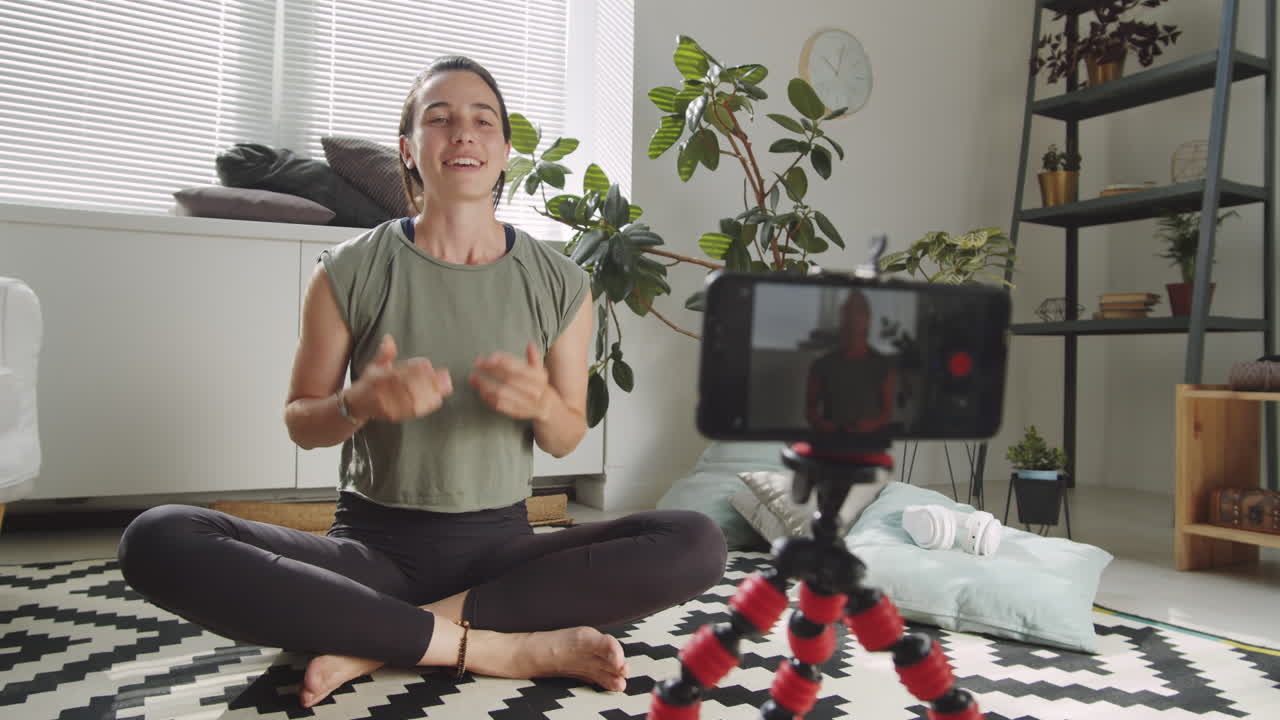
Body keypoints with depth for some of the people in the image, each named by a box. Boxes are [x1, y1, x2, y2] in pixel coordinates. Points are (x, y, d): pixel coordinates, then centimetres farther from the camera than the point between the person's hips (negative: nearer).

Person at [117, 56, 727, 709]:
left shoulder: (560, 284, 3)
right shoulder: (350, 272, -1)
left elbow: (566, 439, 7)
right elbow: (300, 422, 5)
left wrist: (542, 404, -17)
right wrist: (361, 402, -18)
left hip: (499, 544, 2)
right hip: (375, 541, -1)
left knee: (698, 544, -23)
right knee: (158, 539, -27)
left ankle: (379, 638, -21)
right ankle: (503, 647, -25)